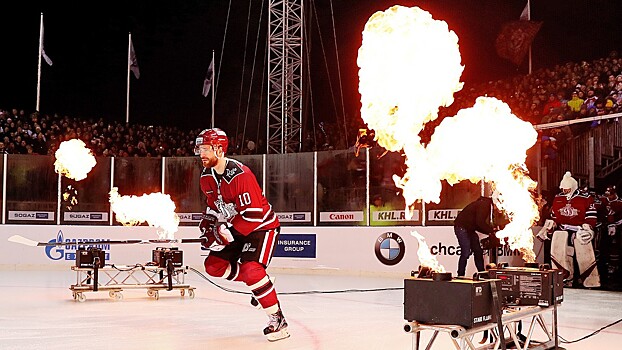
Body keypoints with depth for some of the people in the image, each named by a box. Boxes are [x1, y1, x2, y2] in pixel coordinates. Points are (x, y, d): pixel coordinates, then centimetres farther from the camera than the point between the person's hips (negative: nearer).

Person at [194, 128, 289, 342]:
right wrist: (208, 225, 1)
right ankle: (257, 283, 18)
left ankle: (278, 320, -14)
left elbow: (253, 214, -30)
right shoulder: (207, 176, 1)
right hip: (236, 229, 9)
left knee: (251, 268, -26)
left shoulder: (240, 175, -28)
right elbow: (214, 205, 17)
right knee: (214, 266, 2)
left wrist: (226, 233, -27)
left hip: (262, 226, -9)